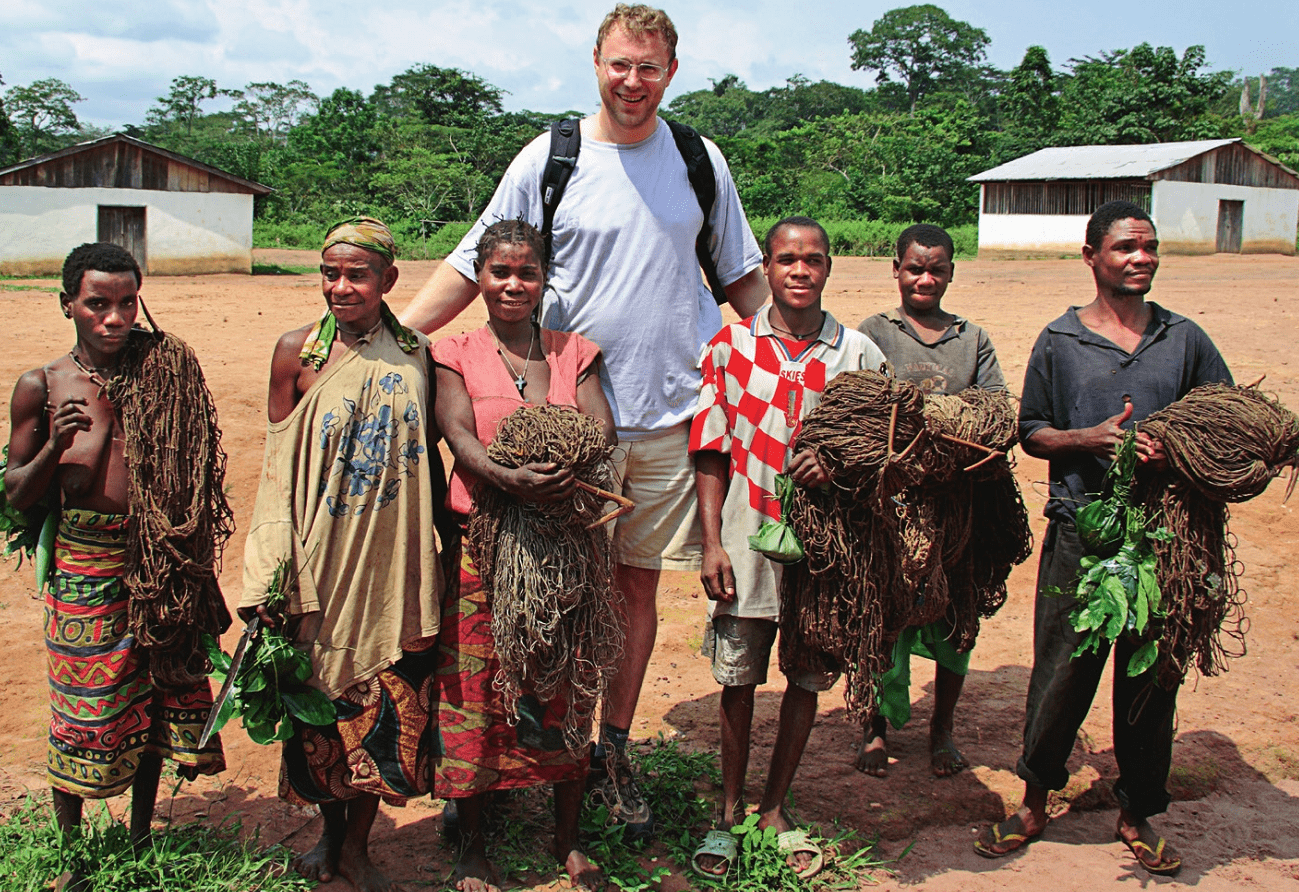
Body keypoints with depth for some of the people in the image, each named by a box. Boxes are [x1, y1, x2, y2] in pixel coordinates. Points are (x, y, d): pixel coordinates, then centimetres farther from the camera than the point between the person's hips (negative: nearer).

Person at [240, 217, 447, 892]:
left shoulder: (415, 353, 2)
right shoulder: (298, 352, -2)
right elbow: (279, 467, -1)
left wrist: (449, 539, 9)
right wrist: (271, 576, -5)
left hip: (396, 566, 1)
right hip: (322, 561, -1)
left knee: (391, 705, 5)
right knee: (324, 703, 10)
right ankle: (331, 831, 35)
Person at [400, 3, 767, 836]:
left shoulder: (699, 161, 8)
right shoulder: (549, 160, -1)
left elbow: (743, 274, 18)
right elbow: (472, 266, 2)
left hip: (670, 414, 2)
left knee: (639, 581, 9)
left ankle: (616, 749, 22)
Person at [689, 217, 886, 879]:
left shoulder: (858, 352, 1)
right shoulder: (730, 346, 0)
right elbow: (711, 452, 0)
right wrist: (712, 544, -6)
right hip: (747, 543, -1)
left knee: (807, 679, 11)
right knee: (737, 679, 9)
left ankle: (775, 808, 29)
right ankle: (729, 810, 28)